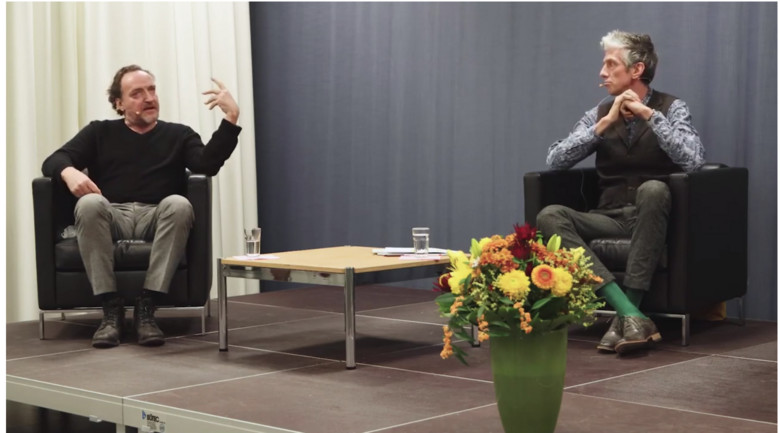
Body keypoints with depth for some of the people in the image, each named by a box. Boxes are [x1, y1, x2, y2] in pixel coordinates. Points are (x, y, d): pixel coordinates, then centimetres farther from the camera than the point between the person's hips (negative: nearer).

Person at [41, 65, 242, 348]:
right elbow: (53, 161, 8)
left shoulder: (178, 135, 19)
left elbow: (208, 164, -1)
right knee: (90, 204, -34)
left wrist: (231, 118, -13)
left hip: (158, 219, 0)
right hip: (111, 218, 0)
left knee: (179, 204, -34)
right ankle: (111, 308, -30)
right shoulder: (100, 133, 20)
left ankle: (146, 306, -33)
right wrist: (69, 172, -17)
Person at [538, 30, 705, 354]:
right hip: (610, 218, 3)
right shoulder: (600, 114, 10)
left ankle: (626, 311, -35)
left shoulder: (671, 107, 1)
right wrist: (605, 124, -11)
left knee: (652, 189, -37)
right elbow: (555, 161, -3)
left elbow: (693, 161, -17)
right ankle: (631, 315, -37)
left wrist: (649, 114, -16)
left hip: (650, 218, -3)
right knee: (550, 216, -25)